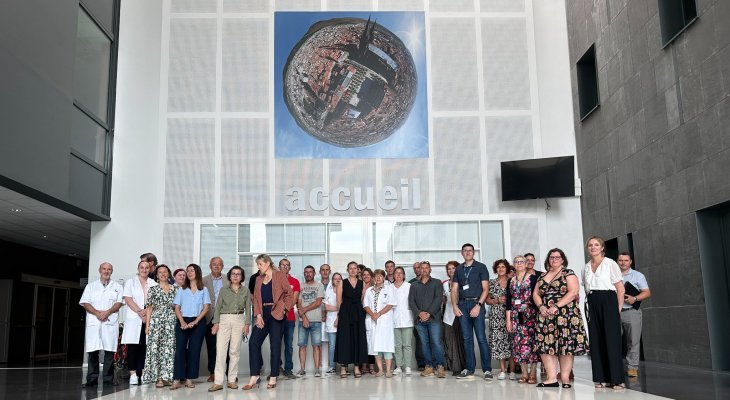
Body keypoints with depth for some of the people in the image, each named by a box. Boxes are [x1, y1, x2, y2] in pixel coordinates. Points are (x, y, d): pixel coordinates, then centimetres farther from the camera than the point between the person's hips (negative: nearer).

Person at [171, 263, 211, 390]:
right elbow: (177, 308, 6)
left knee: (194, 350, 0)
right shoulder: (182, 289, 12)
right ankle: (177, 380, -7)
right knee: (180, 349, -7)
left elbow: (206, 308, 0)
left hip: (198, 322, -1)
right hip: (182, 322, 1)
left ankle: (189, 379, 6)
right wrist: (182, 322, -11)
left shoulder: (203, 289, 8)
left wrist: (195, 321, -12)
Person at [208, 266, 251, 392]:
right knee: (220, 349, -9)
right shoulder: (224, 290, 8)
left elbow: (248, 308, 7)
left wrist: (247, 324, -1)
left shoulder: (245, 291, 9)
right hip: (224, 320, -1)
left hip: (239, 320, 1)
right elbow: (218, 307, 5)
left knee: (235, 350, 1)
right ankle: (218, 382, -10)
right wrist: (216, 323, -3)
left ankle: (232, 380, 9)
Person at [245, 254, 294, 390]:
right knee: (253, 342, -5)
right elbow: (256, 298, 11)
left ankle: (273, 378, 7)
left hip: (276, 314, -5)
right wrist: (258, 315, -1)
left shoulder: (280, 276, -1)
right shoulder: (259, 279, 15)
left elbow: (289, 293, -3)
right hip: (263, 314, 5)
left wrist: (283, 309, -8)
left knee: (275, 345, -1)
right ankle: (255, 376, 1)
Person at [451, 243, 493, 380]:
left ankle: (487, 370, -4)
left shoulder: (481, 267, 3)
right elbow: (454, 289, 14)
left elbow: (485, 289, -3)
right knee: (467, 339, 6)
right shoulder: (459, 269, 15)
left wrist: (478, 305, -13)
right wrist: (455, 306, 0)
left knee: (481, 338, -8)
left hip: (476, 304, -4)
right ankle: (469, 370, 11)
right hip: (463, 305, 4)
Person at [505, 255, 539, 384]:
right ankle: (524, 373, 10)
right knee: (518, 342, 1)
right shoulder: (511, 281, 14)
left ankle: (533, 373, 2)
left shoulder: (533, 278, 3)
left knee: (530, 341, -7)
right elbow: (508, 302, 12)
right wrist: (508, 319, 7)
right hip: (516, 315, 4)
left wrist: (537, 314, -7)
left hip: (530, 314, -4)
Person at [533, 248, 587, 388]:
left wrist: (556, 306, -17)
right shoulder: (542, 276, 18)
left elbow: (573, 292, -11)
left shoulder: (568, 273, 1)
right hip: (545, 315, 5)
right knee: (546, 344, -2)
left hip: (565, 314, -5)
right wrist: (541, 306, -4)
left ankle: (565, 378, 0)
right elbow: (535, 294, 16)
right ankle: (551, 378, 0)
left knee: (565, 344, -7)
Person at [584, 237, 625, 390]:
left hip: (608, 302, -5)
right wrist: (588, 306, 7)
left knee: (612, 339, -6)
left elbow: (620, 289, -2)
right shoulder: (586, 268, 14)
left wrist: (618, 310, -7)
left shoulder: (610, 264, 0)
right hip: (592, 305, 5)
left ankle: (616, 379, -1)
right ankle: (601, 378, 10)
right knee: (596, 341, 4)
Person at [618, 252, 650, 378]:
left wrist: (635, 299, -13)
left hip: (632, 311, -2)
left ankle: (632, 367, 2)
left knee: (633, 341, -3)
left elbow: (647, 292, 3)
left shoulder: (638, 275, 10)